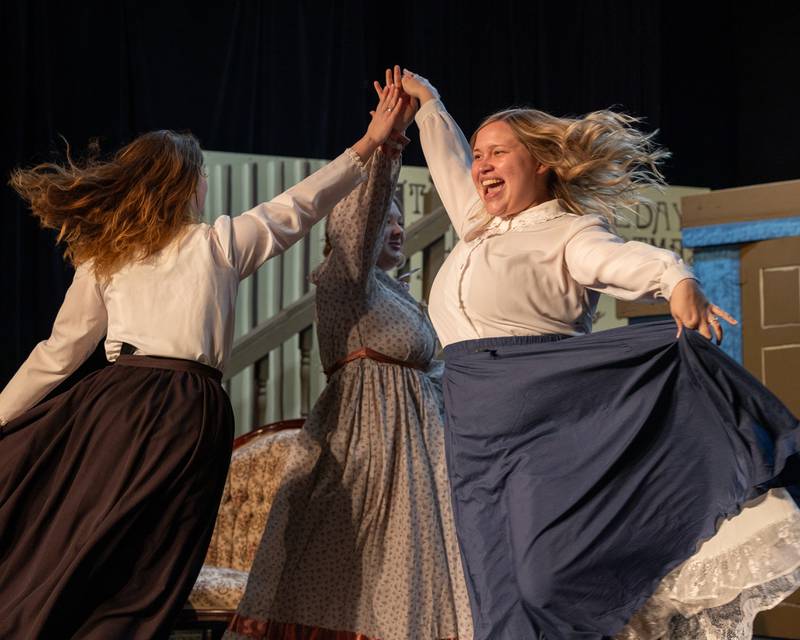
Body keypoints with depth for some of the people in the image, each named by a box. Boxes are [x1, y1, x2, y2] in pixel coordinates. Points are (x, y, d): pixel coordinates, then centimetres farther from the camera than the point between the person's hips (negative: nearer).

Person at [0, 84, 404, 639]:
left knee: (57, 553, 5)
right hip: (188, 412, -2)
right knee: (139, 574, 2)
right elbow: (299, 205, 11)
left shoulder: (102, 259, 14)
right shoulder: (219, 244, 7)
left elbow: (59, 354, 13)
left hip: (113, 402, 2)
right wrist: (370, 143, 17)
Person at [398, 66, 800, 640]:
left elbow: (623, 259, -22)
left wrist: (677, 280, -43)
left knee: (555, 567, -25)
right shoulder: (479, 229, 22)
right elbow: (450, 169, 40)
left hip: (549, 422, -7)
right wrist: (427, 103, 51)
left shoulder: (567, 233, -1)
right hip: (480, 437, 7)